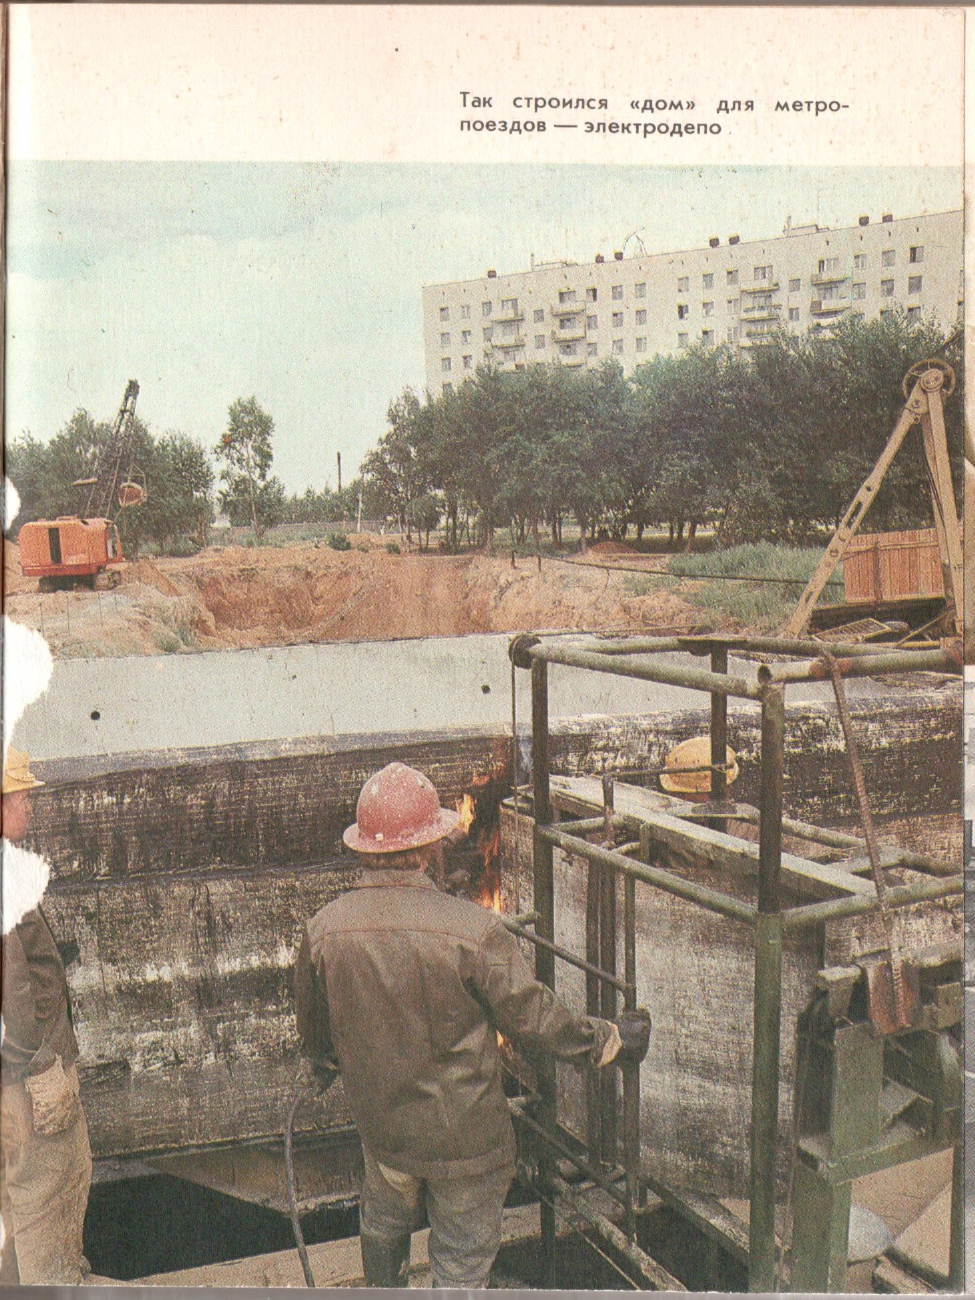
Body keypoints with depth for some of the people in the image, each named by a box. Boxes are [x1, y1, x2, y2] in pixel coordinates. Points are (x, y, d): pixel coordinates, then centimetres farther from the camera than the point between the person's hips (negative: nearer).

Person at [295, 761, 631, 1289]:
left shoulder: (323, 930, -14)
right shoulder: (473, 929, -27)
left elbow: (315, 1034, 3)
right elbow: (532, 1019, -17)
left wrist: (324, 1061, 26)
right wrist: (598, 1039, 2)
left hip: (379, 1123, 4)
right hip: (465, 1135, -4)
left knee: (383, 1224, 30)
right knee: (462, 1256, 17)